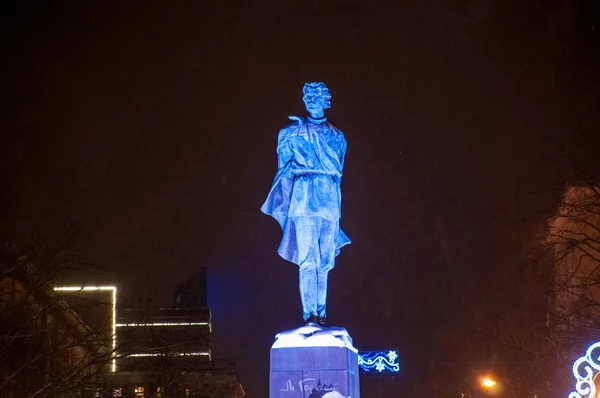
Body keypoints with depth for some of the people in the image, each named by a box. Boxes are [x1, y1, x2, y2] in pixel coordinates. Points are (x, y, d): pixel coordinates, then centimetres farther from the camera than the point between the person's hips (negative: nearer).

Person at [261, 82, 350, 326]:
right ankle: (309, 314, -16)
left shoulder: (336, 137, 17)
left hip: (329, 203, 3)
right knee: (308, 261, -13)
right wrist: (287, 201, 1)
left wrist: (334, 201, 13)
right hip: (303, 201, -3)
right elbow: (284, 171, 9)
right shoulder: (291, 134, 10)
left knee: (324, 262, 2)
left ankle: (321, 312, 7)